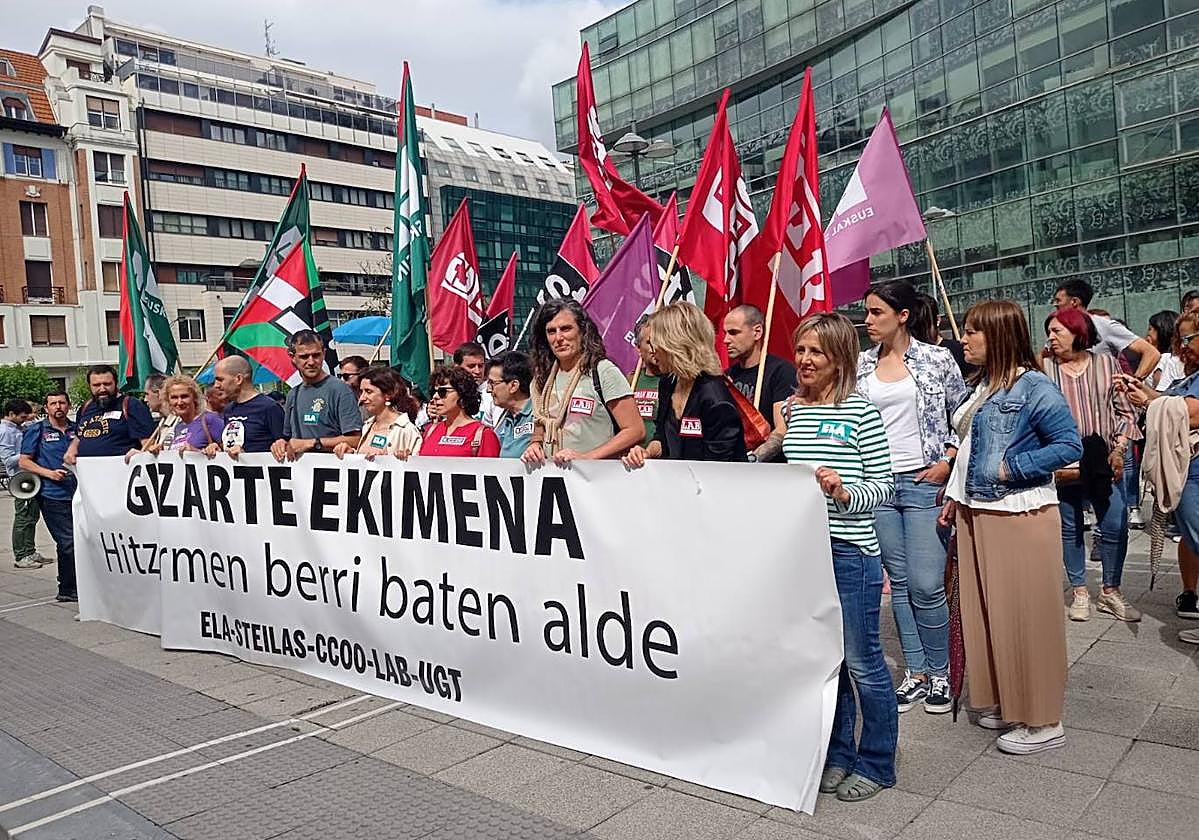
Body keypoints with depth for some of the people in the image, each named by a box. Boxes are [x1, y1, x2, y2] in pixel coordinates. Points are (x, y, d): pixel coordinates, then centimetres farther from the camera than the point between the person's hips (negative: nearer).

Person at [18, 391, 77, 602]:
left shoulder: (76, 429, 13)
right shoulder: (36, 430, 2)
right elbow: (24, 461, 0)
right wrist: (49, 473, -13)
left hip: (78, 493, 5)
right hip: (52, 495, -5)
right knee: (68, 542, -8)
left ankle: (68, 584, 26)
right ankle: (67, 589, 5)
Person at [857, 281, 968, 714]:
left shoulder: (937, 359, -1)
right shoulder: (861, 365, 8)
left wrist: (948, 461, -5)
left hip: (924, 482, -3)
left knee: (926, 585, -6)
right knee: (899, 581, 10)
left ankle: (939, 672, 16)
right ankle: (915, 673, 22)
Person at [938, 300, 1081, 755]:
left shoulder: (1034, 387, -13)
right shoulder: (979, 386, 12)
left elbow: (1069, 445, -17)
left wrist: (1011, 468, -19)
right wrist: (955, 497, 16)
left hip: (1021, 517, -8)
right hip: (976, 514, 8)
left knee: (1025, 616, 0)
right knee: (986, 613, 15)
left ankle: (1042, 722, 14)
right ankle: (1004, 703, 30)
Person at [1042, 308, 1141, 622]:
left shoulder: (1106, 363, 4)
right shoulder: (1045, 368, 1)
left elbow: (1124, 410, 7)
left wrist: (1119, 449, -3)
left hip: (1104, 462, 1)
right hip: (1063, 463, -1)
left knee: (1115, 527, 3)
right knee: (1070, 528, 7)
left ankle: (1110, 591, 20)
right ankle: (1080, 592, 20)